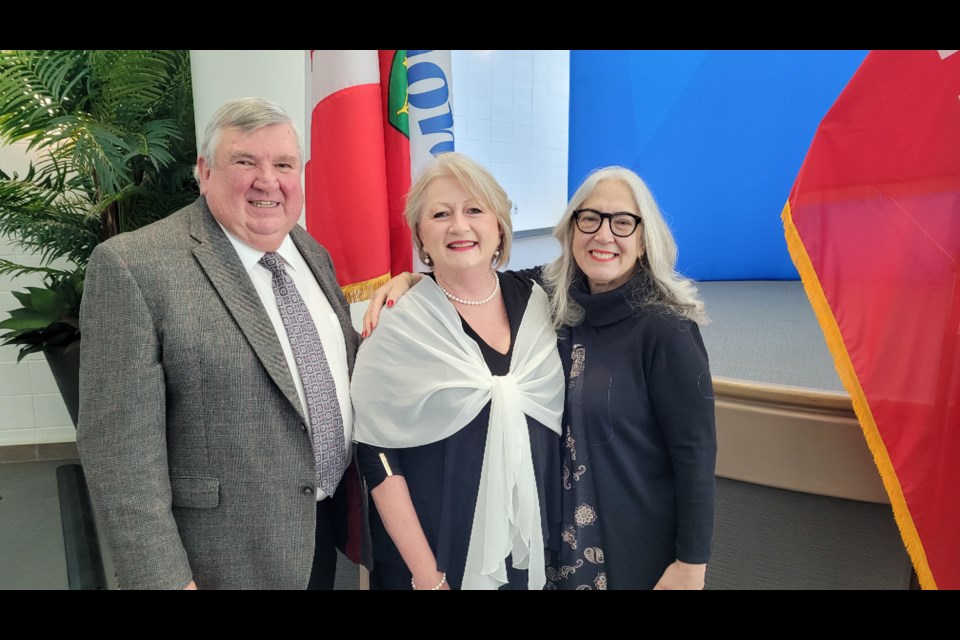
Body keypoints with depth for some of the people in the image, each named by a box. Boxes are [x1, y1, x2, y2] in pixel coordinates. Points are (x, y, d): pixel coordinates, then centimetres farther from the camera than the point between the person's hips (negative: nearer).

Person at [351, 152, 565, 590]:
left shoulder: (536, 301, -4)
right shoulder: (400, 330, -15)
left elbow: (556, 425, 5)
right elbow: (377, 457, -13)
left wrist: (556, 534, 5)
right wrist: (427, 575, -14)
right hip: (437, 555, -3)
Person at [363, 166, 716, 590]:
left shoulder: (664, 328, -20)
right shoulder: (550, 297, -6)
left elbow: (695, 451, -16)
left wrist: (691, 564, -12)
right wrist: (408, 279, -16)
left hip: (641, 541, -4)